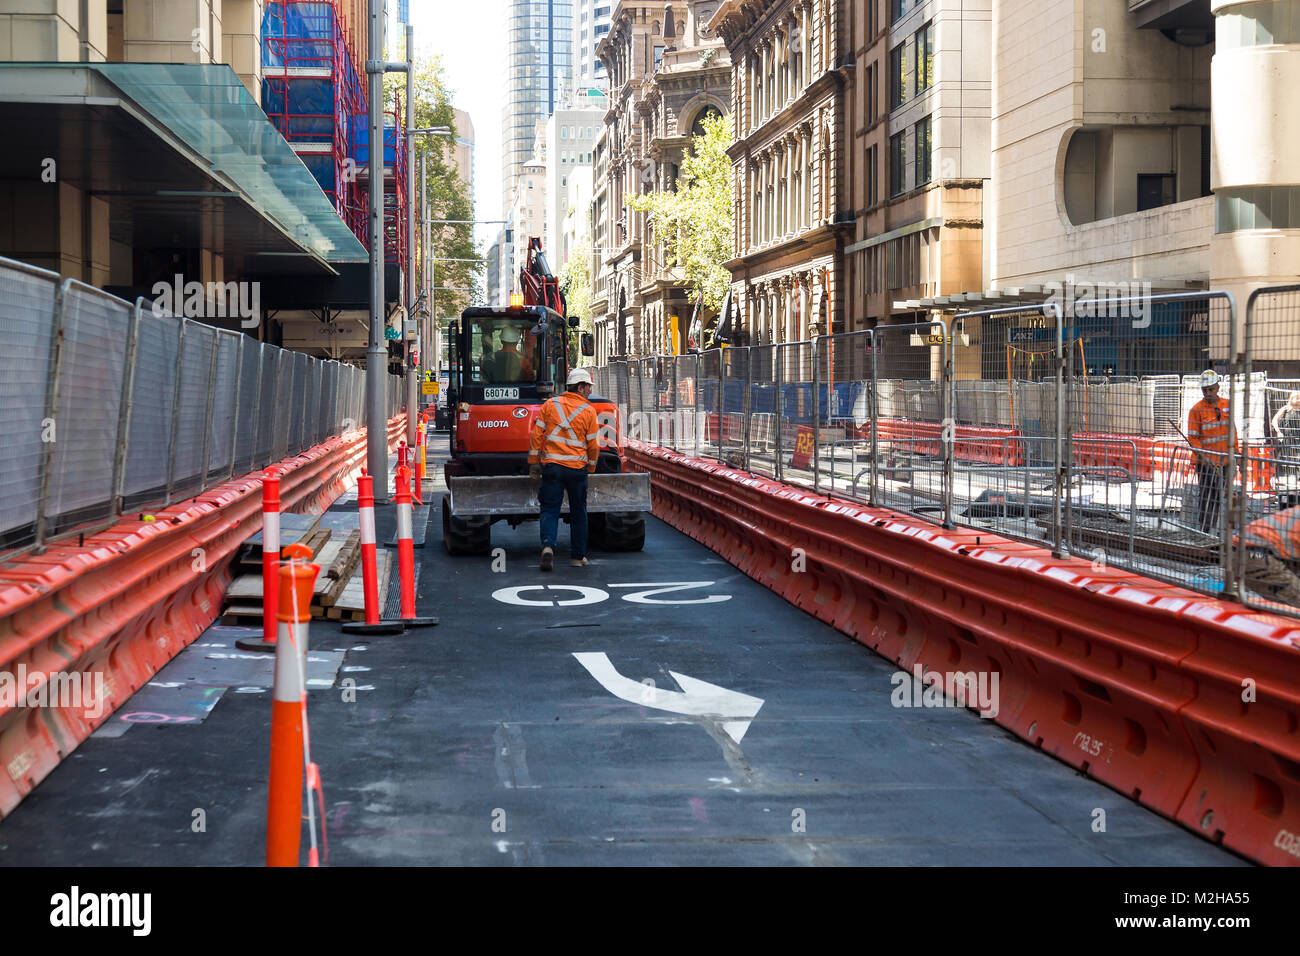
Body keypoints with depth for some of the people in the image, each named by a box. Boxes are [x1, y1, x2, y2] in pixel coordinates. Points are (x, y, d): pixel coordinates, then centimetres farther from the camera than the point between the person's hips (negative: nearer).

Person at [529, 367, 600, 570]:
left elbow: (537, 435, 2)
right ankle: (578, 556, 16)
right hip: (577, 468, -1)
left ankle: (548, 544, -21)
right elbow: (593, 445, 0)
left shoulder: (550, 405, 3)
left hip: (551, 466, 1)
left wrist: (533, 463, 9)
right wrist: (590, 468, 15)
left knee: (550, 509, 4)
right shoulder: (588, 411, -3)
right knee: (578, 512, 12)